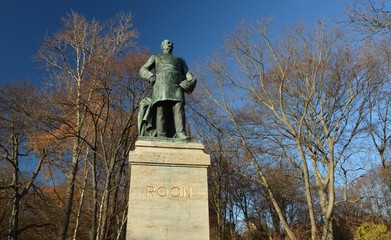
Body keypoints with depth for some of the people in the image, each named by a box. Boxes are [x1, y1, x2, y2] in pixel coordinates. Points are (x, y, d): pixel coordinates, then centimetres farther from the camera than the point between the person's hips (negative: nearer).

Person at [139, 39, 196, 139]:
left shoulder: (180, 60, 36)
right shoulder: (155, 57, 29)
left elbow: (187, 73, 21)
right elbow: (143, 70, 16)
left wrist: (192, 80, -4)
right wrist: (151, 77, -8)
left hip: (177, 85, 2)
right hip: (161, 84, -1)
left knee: (179, 108, -22)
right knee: (161, 109, -19)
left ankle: (181, 133, -37)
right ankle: (161, 136, -28)